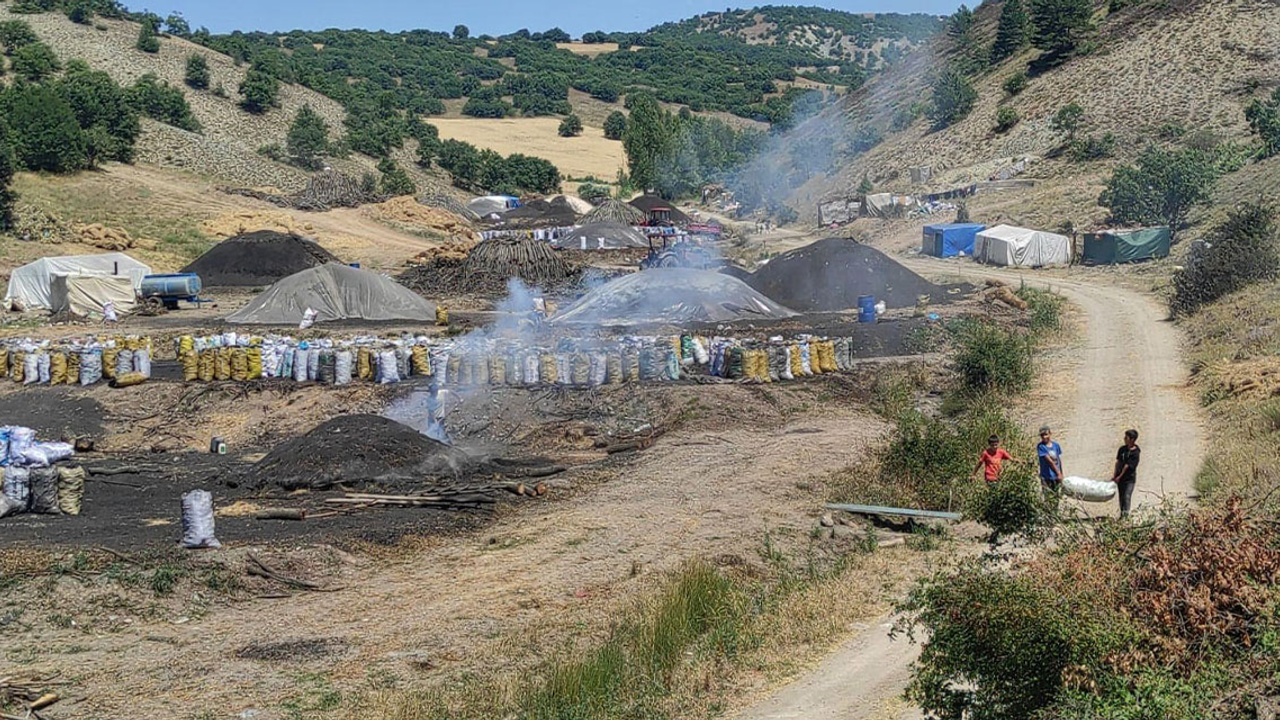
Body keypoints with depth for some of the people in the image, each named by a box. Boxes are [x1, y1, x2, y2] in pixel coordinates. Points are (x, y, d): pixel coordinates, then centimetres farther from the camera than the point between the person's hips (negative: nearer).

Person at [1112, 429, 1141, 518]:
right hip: (1120, 477, 6)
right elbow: (1118, 462, 3)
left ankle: (1125, 515, -12)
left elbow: (1127, 466, -16)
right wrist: (1114, 474, -4)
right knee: (1121, 497, 13)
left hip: (1129, 478, -6)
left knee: (1127, 497, -12)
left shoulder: (1136, 453, -16)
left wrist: (1119, 477, -15)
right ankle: (1121, 515, 23)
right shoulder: (1122, 449, 4)